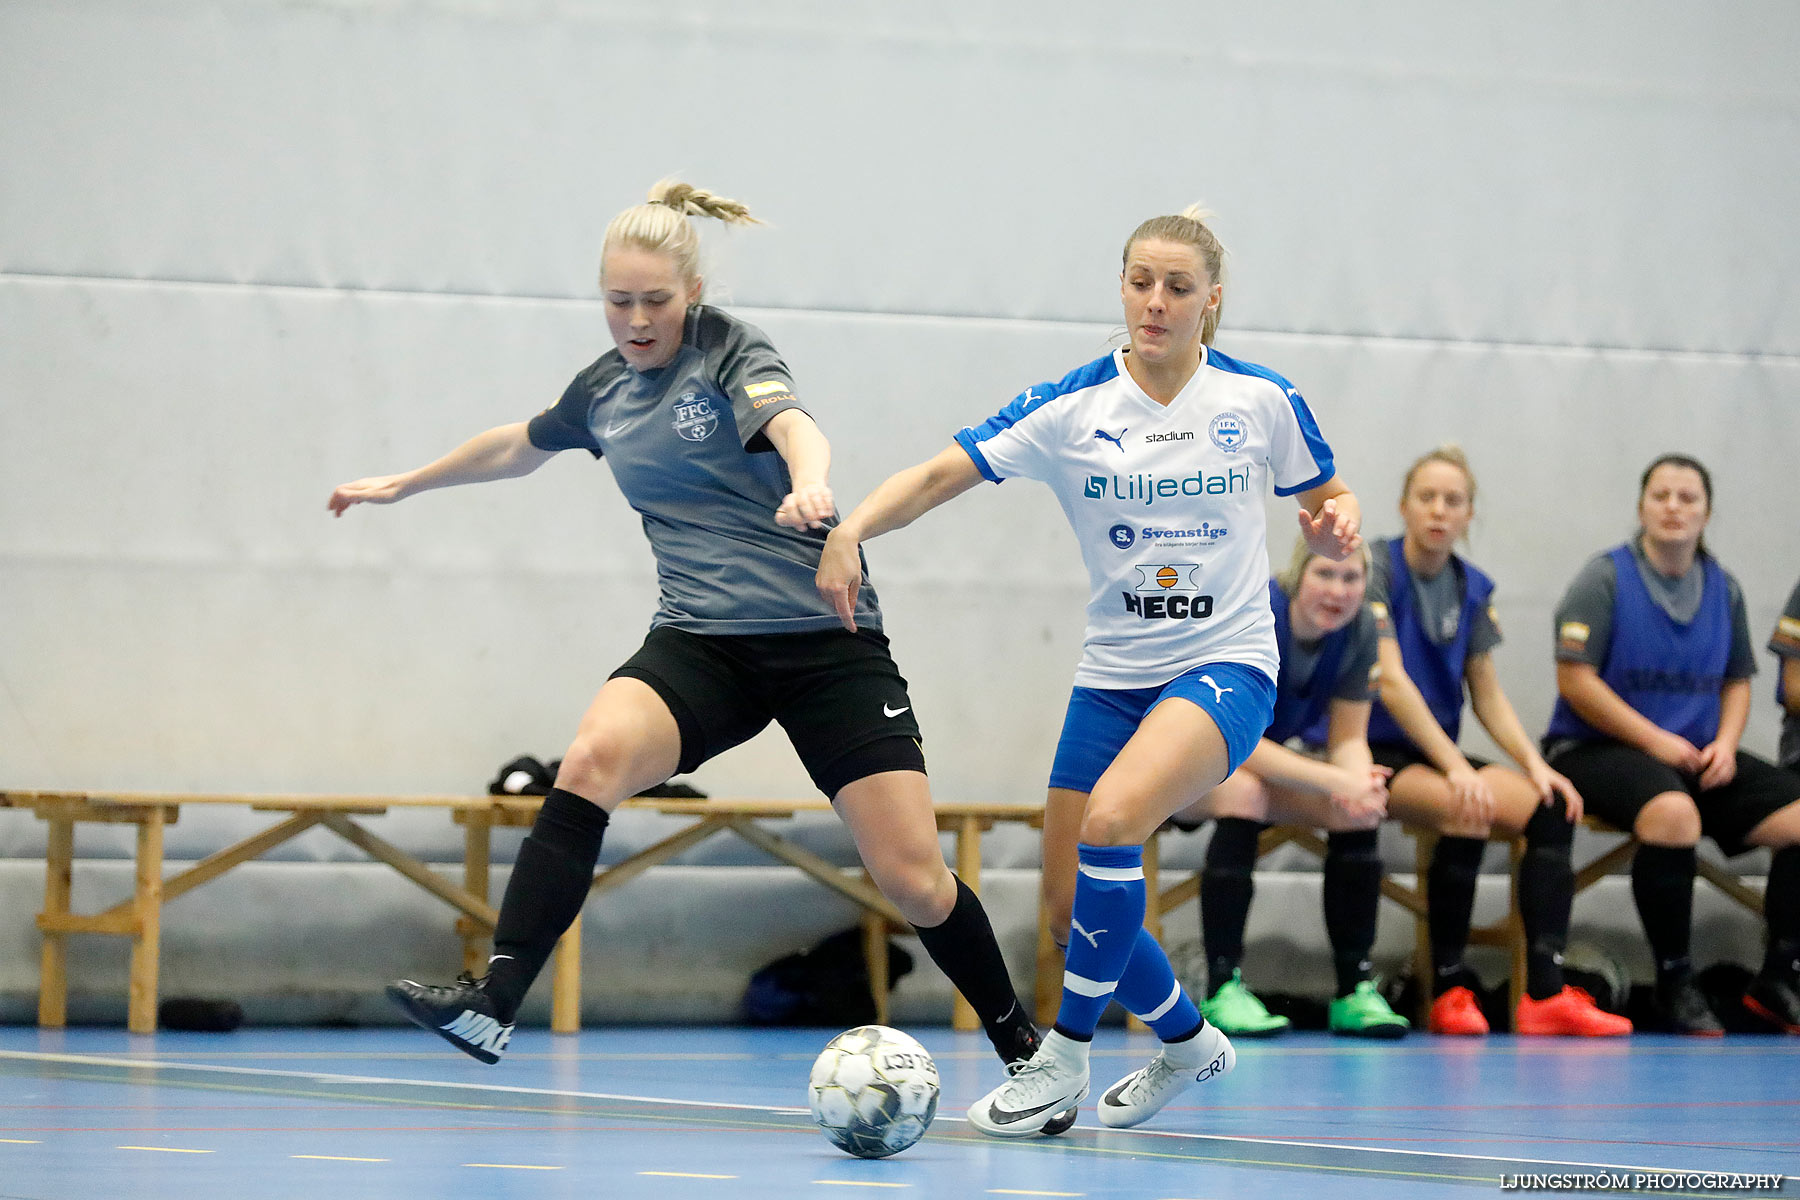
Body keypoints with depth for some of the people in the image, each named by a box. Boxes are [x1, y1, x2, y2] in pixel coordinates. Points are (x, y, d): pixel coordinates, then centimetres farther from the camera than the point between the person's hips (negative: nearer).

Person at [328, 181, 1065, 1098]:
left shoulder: (732, 352, -5)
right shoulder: (604, 387, 11)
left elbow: (791, 421, -28)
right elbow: (520, 446, 32)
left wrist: (808, 481, -51)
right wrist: (405, 484, 43)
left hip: (827, 642, -4)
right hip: (701, 643, 4)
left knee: (913, 879, -10)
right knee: (594, 755, -29)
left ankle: (1022, 1049, 15)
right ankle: (493, 1004, -35)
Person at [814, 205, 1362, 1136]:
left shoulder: (1263, 402, -3)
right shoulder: (1070, 409, -3)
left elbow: (1324, 513, 11)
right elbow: (939, 475, -10)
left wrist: (1338, 524, -13)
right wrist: (850, 528, -28)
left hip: (1224, 665, -4)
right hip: (1112, 674, 4)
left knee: (1113, 817, -29)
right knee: (1077, 900, 4)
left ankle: (1065, 1055, -16)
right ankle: (1188, 1042, 32)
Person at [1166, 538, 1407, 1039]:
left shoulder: (1359, 627, -10)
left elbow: (1348, 739, -6)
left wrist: (1359, 781, -31)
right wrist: (1333, 780, -41)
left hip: (1273, 758, 6)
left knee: (1360, 809, -19)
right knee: (1243, 792, -37)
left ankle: (1354, 991, -15)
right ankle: (1222, 991, -34)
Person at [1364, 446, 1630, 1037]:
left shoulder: (1472, 588, 12)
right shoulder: (1375, 566, -8)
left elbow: (1488, 695, 13)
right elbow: (1389, 680, -17)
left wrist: (1534, 763, -5)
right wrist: (1456, 769, -25)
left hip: (1439, 754, 6)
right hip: (1374, 753, -6)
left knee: (1552, 806, -18)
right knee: (1469, 810, -34)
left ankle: (1545, 992, -25)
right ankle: (1448, 989, -23)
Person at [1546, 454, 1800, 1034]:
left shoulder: (1723, 588, 12)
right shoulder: (1606, 577, -5)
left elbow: (1737, 680, 19)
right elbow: (1575, 681, -10)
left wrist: (1724, 744, -2)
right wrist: (1656, 741, -16)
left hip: (1696, 756, 6)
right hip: (1597, 748, -6)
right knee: (1673, 812, -38)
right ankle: (1674, 981, -23)